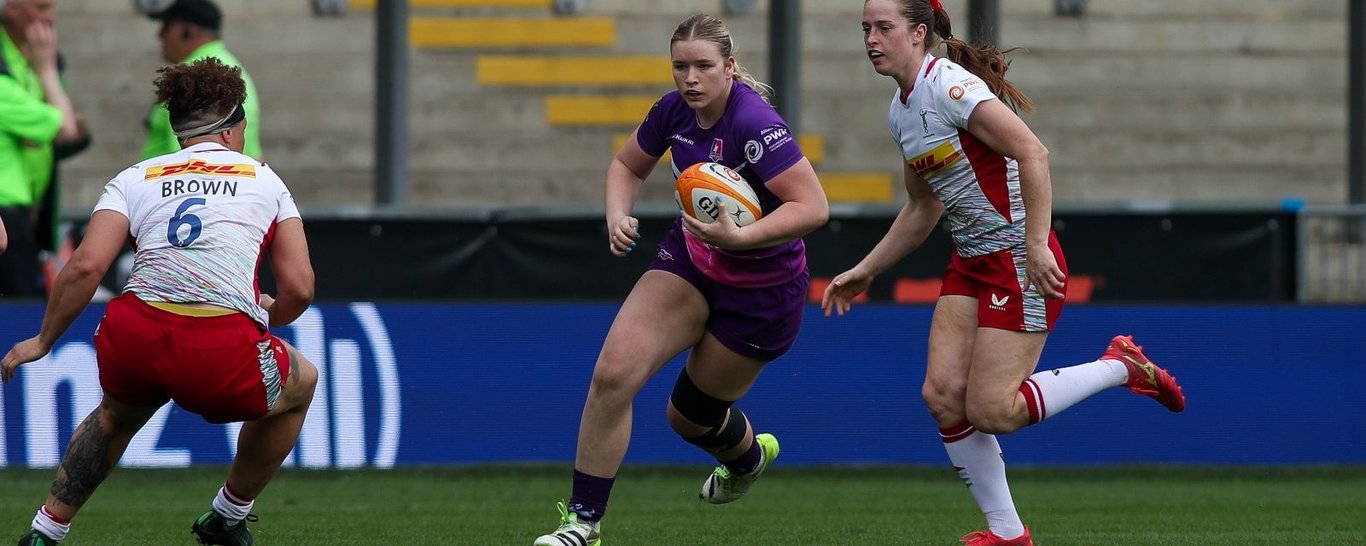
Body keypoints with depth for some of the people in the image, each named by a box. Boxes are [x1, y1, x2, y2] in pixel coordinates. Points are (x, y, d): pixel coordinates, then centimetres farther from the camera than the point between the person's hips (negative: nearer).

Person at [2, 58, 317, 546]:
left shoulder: (135, 179, 17)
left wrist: (43, 341, 14)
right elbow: (299, 289, 11)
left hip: (134, 341, 3)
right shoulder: (265, 180, 17)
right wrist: (269, 317, 33)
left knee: (117, 414, 39)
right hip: (224, 354, -3)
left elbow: (85, 266, 2)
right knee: (301, 383, 32)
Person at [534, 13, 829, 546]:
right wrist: (618, 216, -10)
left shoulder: (754, 125, -29)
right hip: (690, 261, 5)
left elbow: (813, 207, -33)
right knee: (613, 372, -16)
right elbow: (627, 165, 10)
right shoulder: (674, 111, -9)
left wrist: (740, 237, -42)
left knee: (690, 415, 11)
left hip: (761, 289, -5)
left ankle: (748, 456, 49)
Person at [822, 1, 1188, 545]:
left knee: (991, 410, -11)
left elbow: (1032, 153, -25)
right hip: (970, 265, 9)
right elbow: (922, 209, 24)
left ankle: (1121, 366, 7)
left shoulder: (950, 86, -18)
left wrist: (1036, 246, -29)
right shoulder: (901, 111, 11)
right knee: (943, 393, -3)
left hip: (1020, 261, -9)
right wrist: (864, 271, 22)